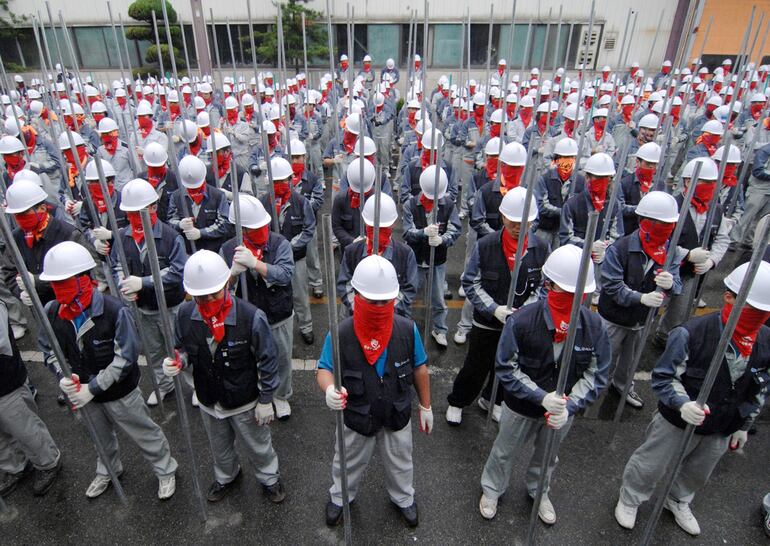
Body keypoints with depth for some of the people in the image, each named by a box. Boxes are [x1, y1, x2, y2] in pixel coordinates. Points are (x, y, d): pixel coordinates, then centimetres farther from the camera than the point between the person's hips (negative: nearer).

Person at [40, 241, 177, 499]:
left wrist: (92, 387, -27)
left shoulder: (115, 311, -29)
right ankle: (107, 470, 58)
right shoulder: (52, 312, -13)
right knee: (101, 436, 30)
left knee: (144, 433, 13)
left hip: (120, 392, -5)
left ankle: (166, 471, 38)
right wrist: (62, 377, -18)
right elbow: (49, 349, 0)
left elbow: (125, 358, -26)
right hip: (84, 391, 5)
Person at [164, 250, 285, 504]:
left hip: (245, 402, -4)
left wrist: (266, 400, -11)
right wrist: (178, 361, -22)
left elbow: (266, 361, -18)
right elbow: (182, 348, 2)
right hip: (208, 402, 4)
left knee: (257, 447, 22)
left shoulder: (250, 317, -29)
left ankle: (269, 478, 52)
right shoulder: (185, 314, -18)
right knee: (220, 447, 31)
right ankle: (226, 477, 62)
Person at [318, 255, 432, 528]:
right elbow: (324, 369, -16)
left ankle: (404, 498, 59)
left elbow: (419, 369, -6)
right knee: (349, 463, 26)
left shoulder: (407, 329, -21)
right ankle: (340, 497, 58)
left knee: (400, 463, 27)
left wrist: (426, 406, 3)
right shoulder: (341, 334, -27)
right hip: (356, 417, -1)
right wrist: (329, 389, -40)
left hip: (397, 416, 1)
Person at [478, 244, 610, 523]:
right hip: (521, 406, -2)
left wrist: (569, 406, -27)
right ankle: (492, 489, 52)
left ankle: (539, 491, 60)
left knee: (547, 456, 30)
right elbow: (506, 368, -22)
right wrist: (542, 397, -31)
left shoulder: (594, 325, -19)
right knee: (504, 452, 22)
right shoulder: (522, 321, -28)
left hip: (564, 409, 3)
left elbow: (596, 375, -13)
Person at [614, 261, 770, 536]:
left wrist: (743, 425, 13)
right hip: (677, 421, -5)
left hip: (722, 430, 5)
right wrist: (683, 404, -36)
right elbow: (662, 377, -20)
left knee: (698, 473, 29)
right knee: (650, 465, 15)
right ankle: (629, 499, 44)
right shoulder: (692, 333, -28)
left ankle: (679, 501, 59)